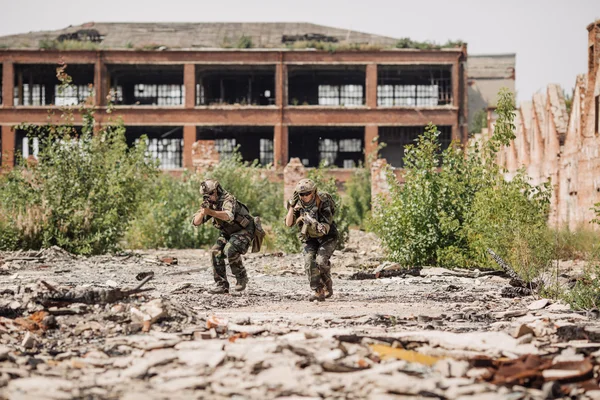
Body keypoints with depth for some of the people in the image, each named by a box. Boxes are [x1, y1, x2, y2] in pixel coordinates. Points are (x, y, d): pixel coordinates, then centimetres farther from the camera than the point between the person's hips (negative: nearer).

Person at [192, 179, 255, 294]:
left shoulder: (228, 199, -26)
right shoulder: (209, 204, -2)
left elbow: (229, 216, -48)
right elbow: (196, 222, -8)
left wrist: (211, 212, -60)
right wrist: (202, 213, -29)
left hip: (244, 231, -8)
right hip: (227, 233, 8)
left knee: (230, 250, -30)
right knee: (215, 252, -13)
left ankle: (242, 278, -10)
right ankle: (221, 285, -6)